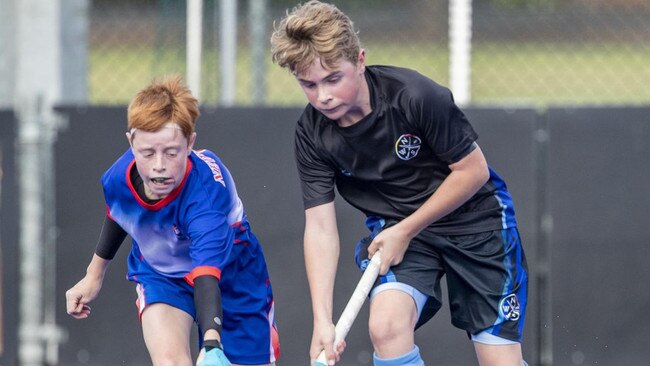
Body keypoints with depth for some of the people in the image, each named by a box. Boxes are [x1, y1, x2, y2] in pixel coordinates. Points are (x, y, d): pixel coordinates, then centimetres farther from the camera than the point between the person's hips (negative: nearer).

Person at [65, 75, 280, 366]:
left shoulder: (206, 191, -41)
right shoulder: (118, 178, -25)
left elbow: (208, 272, -54)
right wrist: (95, 274, 15)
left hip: (231, 276, -2)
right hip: (158, 274, 2)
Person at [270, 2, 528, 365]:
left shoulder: (416, 96, -27)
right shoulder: (313, 134, -15)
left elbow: (473, 170, -16)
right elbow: (320, 227, -14)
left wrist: (406, 231, -17)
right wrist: (323, 320, -23)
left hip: (475, 218, -2)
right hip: (395, 228, 2)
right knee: (385, 325, -25)